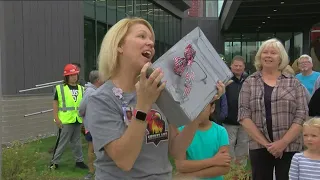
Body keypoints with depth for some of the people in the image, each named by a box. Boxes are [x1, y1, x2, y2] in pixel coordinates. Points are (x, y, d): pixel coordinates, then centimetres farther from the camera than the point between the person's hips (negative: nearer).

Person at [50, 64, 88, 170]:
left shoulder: (81, 89, 9)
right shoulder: (60, 88, -4)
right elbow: (55, 104, -5)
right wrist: (56, 118, -11)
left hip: (77, 120, 5)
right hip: (65, 120, -4)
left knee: (76, 142, 15)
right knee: (62, 142, 1)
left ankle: (79, 161, 25)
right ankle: (54, 162, 13)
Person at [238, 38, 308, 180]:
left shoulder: (294, 83, 4)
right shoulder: (249, 82, 4)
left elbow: (302, 115, -2)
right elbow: (243, 115, -4)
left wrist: (283, 142, -12)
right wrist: (264, 142, -11)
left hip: (289, 147, 0)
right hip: (258, 147, 0)